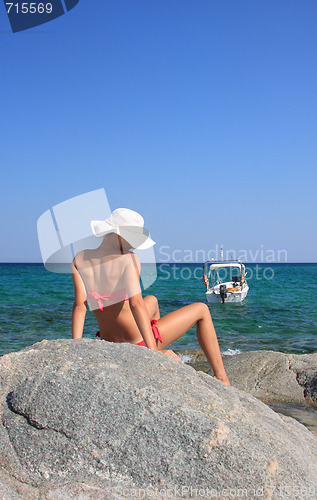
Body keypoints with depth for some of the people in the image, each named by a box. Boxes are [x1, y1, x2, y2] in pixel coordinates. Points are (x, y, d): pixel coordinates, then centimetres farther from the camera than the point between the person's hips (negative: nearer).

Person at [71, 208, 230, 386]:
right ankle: (221, 377, 19)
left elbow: (79, 305, -10)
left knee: (152, 300, 35)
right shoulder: (129, 259, -20)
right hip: (139, 344, -7)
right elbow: (136, 304, -31)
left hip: (110, 344, 7)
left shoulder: (80, 259, -5)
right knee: (201, 310, 13)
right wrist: (152, 350, -34)